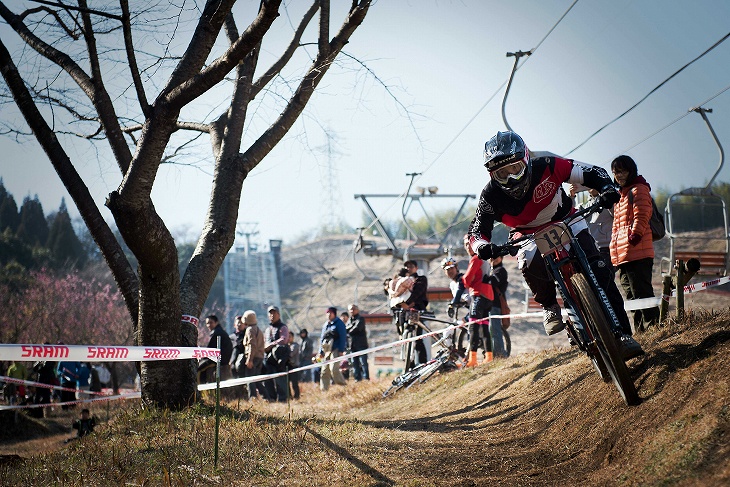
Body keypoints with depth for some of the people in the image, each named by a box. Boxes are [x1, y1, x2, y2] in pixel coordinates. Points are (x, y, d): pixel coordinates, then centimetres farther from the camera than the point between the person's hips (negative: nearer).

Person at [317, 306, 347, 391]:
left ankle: (344, 387, -12)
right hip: (327, 351, 7)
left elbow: (343, 337, -7)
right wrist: (320, 352, 15)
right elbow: (321, 339, 22)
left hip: (336, 349, -7)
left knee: (333, 368, -21)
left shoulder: (339, 323, -1)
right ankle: (324, 390, 6)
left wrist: (341, 350, -15)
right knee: (324, 371, 3)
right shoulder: (325, 325, 19)